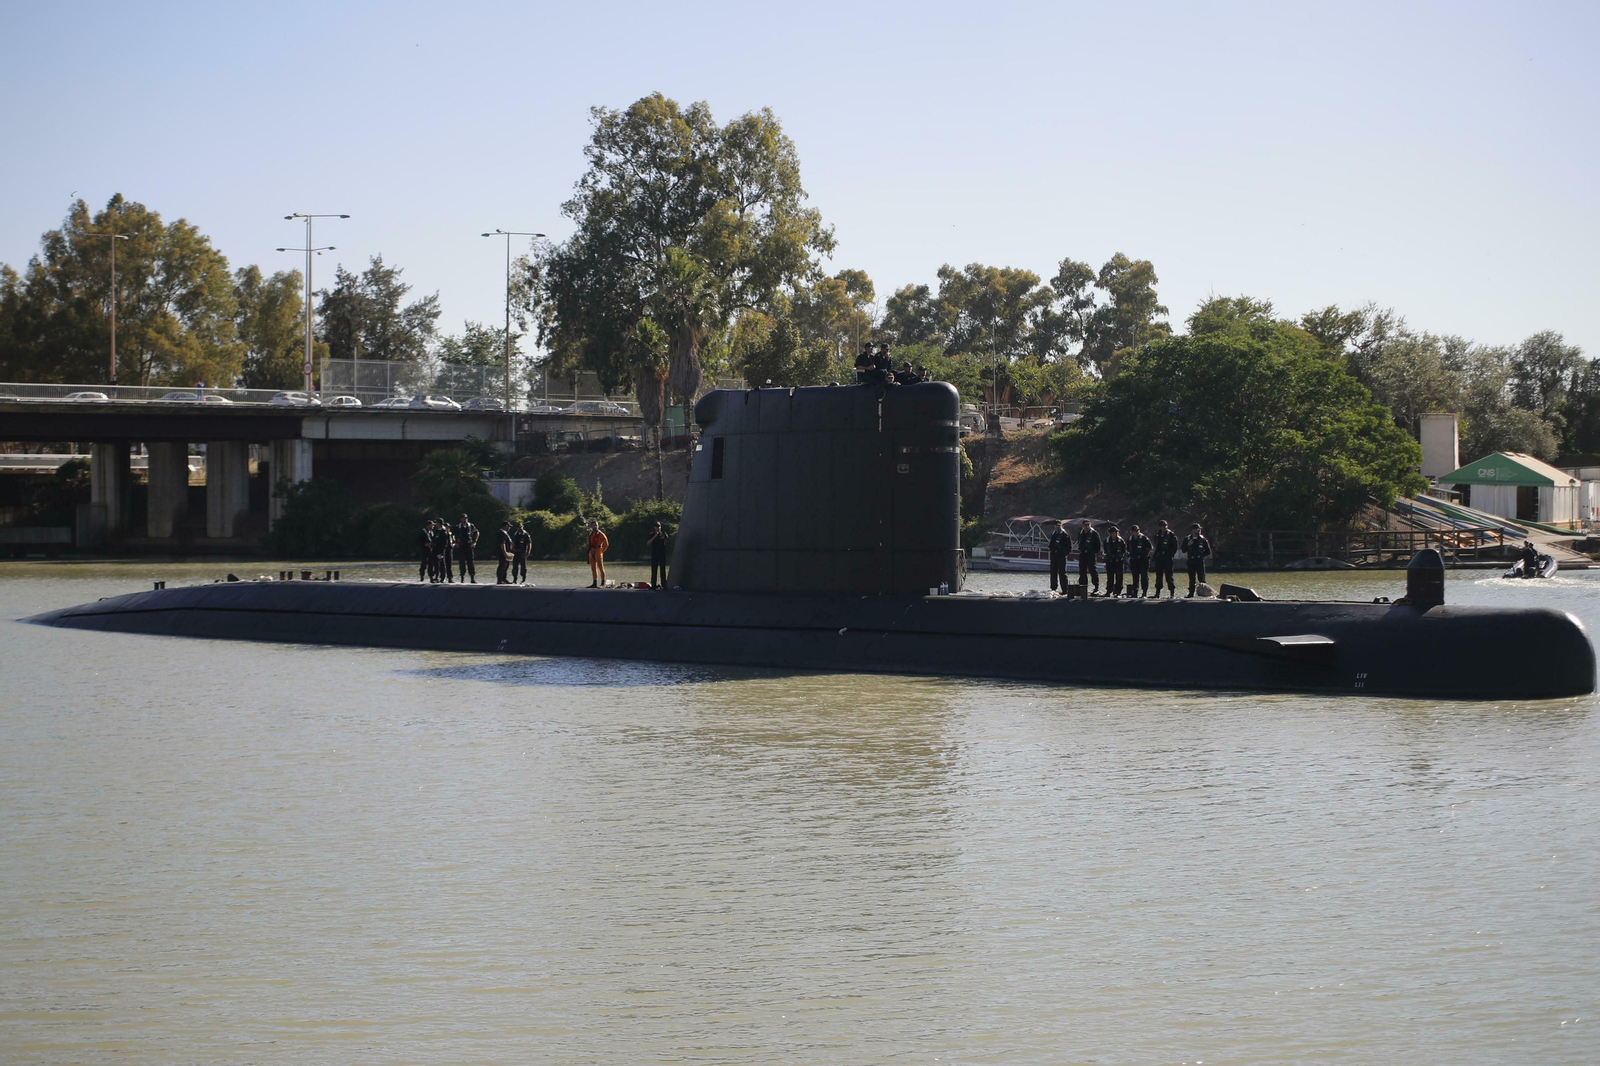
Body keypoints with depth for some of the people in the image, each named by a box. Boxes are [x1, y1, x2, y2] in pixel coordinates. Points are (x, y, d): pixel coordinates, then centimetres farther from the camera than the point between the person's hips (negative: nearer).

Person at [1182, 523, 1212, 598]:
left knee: (1201, 578, -7)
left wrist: (1201, 554, 1)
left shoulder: (1202, 539, 5)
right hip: (1191, 561, 2)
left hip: (1200, 561, -2)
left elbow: (1208, 551, 10)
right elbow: (1183, 550, 6)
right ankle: (1191, 593, 9)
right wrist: (1188, 545, -10)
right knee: (1192, 579, 5)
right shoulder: (1187, 539, 9)